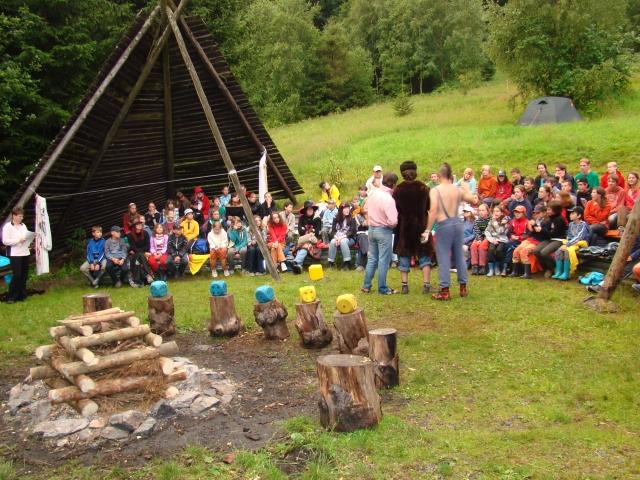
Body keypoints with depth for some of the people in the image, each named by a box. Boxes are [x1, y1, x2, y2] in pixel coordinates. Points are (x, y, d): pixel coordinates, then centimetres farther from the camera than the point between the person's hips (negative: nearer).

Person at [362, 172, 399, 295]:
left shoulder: (373, 193, -1)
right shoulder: (389, 199, -23)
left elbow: (366, 208, 13)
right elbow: (393, 221, -26)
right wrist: (392, 226, -5)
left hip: (372, 228, 7)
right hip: (384, 231, -7)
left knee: (372, 258, 17)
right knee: (383, 261, 3)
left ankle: (366, 285, 23)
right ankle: (383, 289, 11)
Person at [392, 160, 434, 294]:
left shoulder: (398, 190, -7)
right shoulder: (424, 189, -4)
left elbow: (394, 209, -4)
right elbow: (431, 208, 4)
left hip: (403, 227, 0)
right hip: (421, 226, 0)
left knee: (404, 255, 9)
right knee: (424, 256, 9)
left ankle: (405, 285, 9)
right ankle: (426, 285, 3)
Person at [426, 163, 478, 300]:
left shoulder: (435, 191, -9)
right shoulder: (459, 190, 4)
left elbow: (433, 211, -18)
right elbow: (475, 201, 13)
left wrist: (427, 230, -14)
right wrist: (466, 189, 26)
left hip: (444, 225, -4)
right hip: (457, 223, 5)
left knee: (444, 257, 1)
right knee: (459, 255, 15)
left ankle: (445, 290, 2)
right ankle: (463, 287, 23)